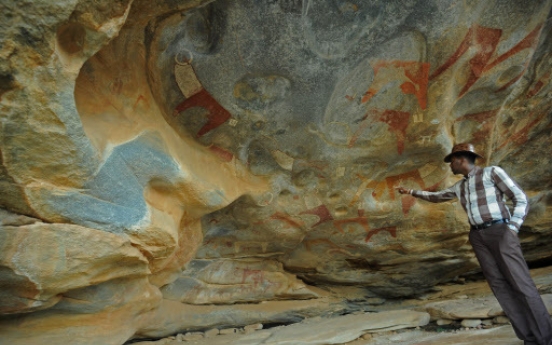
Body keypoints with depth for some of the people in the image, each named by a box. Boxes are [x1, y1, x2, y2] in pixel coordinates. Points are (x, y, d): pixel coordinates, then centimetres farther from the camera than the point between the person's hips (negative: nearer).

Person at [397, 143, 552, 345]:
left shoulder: (492, 172, 0)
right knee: (498, 284, -2)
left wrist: (512, 228, -13)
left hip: (500, 232, -5)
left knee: (521, 282, -9)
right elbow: (436, 197, 33)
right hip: (477, 237, 6)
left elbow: (521, 199, -2)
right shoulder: (459, 186, 18)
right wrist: (411, 192, 33)